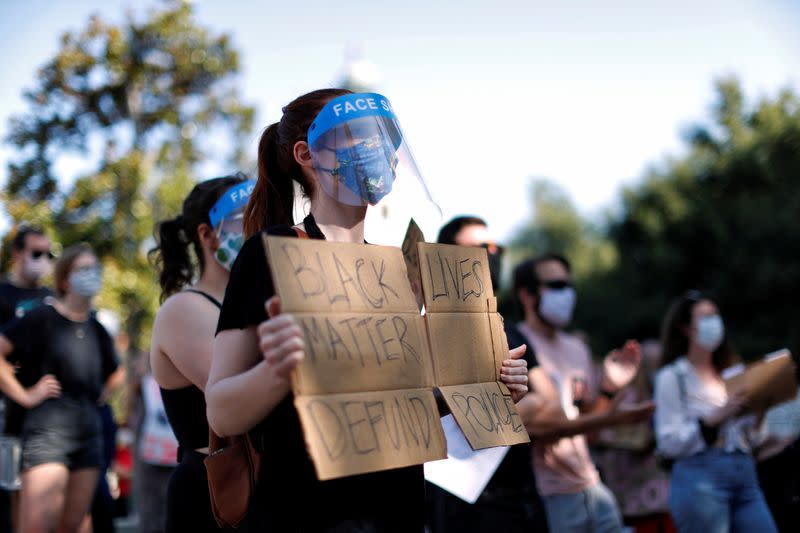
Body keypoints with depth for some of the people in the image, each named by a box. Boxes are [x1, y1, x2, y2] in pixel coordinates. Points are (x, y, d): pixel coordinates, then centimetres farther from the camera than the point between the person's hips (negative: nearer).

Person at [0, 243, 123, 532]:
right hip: (48, 429, -7)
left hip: (89, 431, 7)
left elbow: (114, 374, 32)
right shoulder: (42, 319, -5)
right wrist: (24, 395, -13)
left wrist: (103, 394, 13)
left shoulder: (97, 330, 15)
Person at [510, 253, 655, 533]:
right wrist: (614, 418, -23)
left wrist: (609, 389, 0)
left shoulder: (577, 348, 13)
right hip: (548, 496, -7)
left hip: (592, 486, 7)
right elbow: (538, 428, -19)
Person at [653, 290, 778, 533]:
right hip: (700, 480, -6)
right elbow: (669, 443, -9)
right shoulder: (672, 377, -1)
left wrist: (758, 416, -2)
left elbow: (753, 439, 18)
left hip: (746, 477, 6)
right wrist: (716, 418, -16)